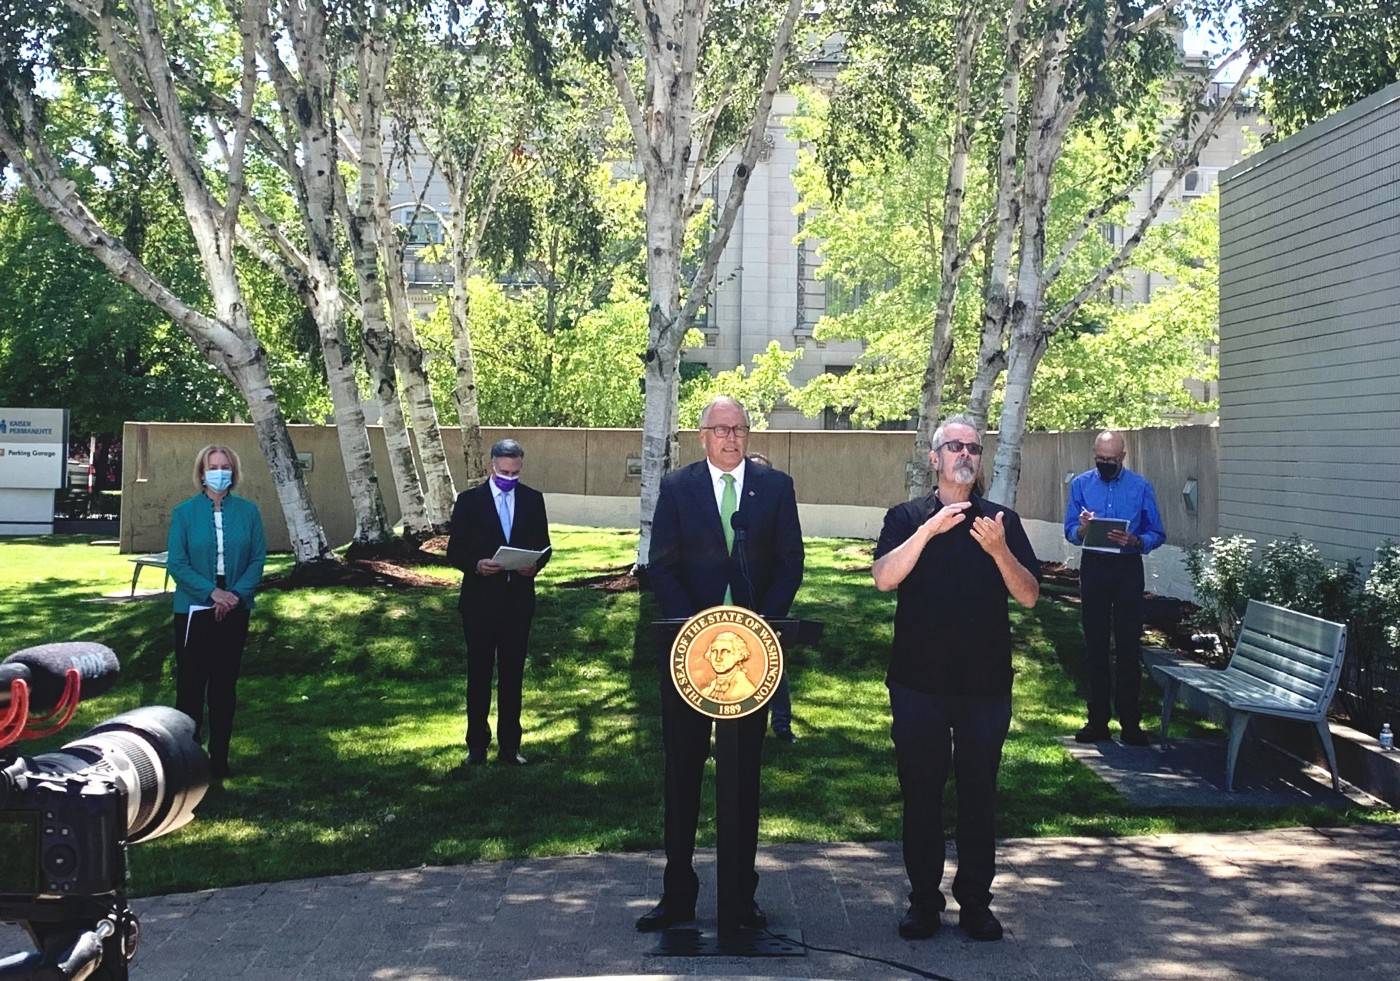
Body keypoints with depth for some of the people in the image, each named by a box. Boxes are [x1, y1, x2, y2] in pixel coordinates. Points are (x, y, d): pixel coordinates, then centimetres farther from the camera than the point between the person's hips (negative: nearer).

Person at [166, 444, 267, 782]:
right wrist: (212, 592, -16)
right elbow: (176, 563, -6)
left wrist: (237, 593, -13)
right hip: (193, 610, -1)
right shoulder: (184, 512, -2)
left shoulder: (247, 511, 2)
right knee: (191, 683, 1)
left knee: (225, 685, 7)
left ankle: (219, 759, 15)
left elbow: (258, 558, 1)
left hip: (235, 610, 2)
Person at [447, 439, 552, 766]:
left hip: (518, 600, 2)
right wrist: (476, 565, -21)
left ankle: (509, 746, 15)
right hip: (480, 600, -2)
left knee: (513, 675, 7)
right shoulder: (469, 500, -2)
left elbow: (543, 546, 9)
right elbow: (455, 551, -2)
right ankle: (477, 745, 14)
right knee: (479, 674, 5)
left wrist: (535, 566, -12)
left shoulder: (533, 499, 6)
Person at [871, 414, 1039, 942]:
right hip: (919, 681, -1)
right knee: (921, 793, 5)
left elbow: (1029, 596, -1)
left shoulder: (1002, 521, 7)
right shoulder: (907, 517, 4)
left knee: (979, 794, 7)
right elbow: (884, 579, -13)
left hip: (986, 683, 1)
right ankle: (924, 900, 16)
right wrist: (930, 529, -22)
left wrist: (999, 550, -18)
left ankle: (976, 901, 18)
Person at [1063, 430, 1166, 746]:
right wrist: (1082, 529, -18)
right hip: (1093, 567, 2)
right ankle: (1098, 720, 11)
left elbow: (1157, 534, 2)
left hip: (1128, 568, -1)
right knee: (1095, 646, 5)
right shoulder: (1080, 484, 6)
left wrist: (1134, 540, -18)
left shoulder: (1140, 487, 2)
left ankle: (1130, 722, 2)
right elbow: (1070, 531, 5)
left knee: (1129, 647, -3)